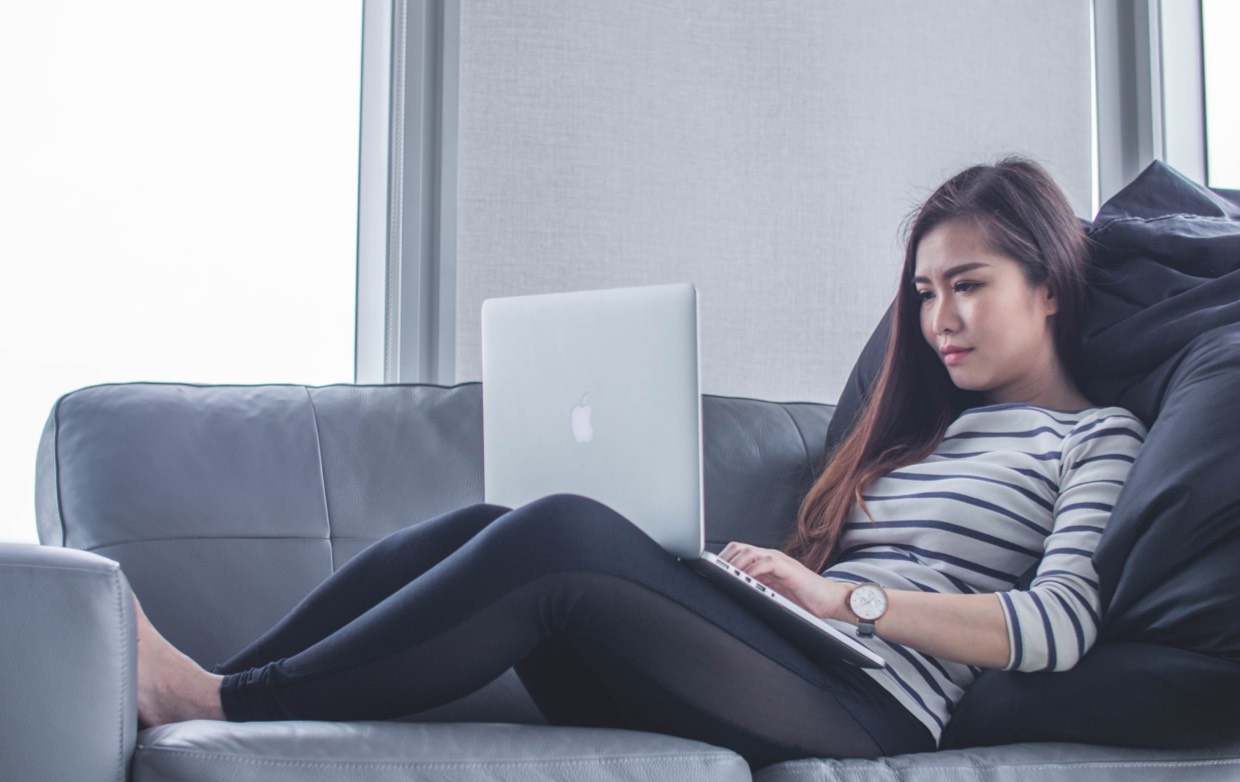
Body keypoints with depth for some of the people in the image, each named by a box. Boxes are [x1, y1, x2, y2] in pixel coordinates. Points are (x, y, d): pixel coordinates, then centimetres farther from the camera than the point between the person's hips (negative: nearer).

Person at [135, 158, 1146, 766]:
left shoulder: (1098, 437, 10)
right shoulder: (923, 427, 31)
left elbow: (1061, 627, -8)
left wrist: (842, 597, -10)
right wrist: (772, 576, 1)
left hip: (866, 702, -7)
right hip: (785, 669, 7)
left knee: (561, 532, -28)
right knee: (480, 532, -14)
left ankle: (224, 703, -25)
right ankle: (199, 691, -18)